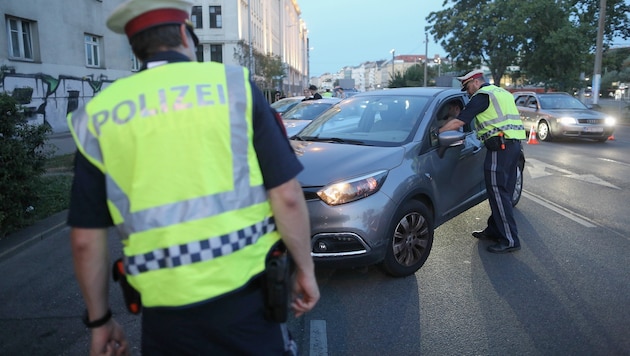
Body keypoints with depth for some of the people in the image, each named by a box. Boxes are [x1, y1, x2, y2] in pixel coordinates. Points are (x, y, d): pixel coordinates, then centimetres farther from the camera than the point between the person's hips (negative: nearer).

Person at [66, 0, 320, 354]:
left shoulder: (98, 115, 3)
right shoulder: (235, 83, -3)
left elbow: (86, 239, 4)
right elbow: (287, 196, -7)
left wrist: (99, 319, 15)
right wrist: (305, 269, 4)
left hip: (165, 309, 2)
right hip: (245, 291, -1)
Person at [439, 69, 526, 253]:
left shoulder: (482, 96, -5)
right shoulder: (501, 92, 24)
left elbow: (458, 122, -12)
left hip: (500, 145, -10)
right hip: (514, 143, 10)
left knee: (498, 193, -8)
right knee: (503, 192, 14)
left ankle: (510, 240, -6)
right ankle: (494, 230, 23)